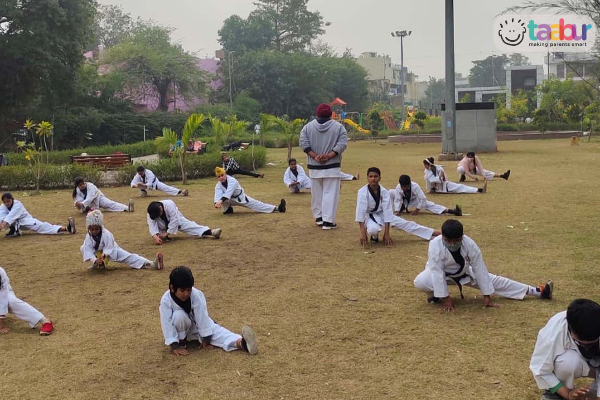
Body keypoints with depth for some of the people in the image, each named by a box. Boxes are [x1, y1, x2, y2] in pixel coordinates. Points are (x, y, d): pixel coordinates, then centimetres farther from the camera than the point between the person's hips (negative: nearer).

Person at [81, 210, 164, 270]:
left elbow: (109, 249, -29)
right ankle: (98, 264, 2)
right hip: (98, 254, 4)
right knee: (83, 248, -13)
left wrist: (103, 256, -48)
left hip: (112, 251, -4)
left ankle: (151, 264, -34)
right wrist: (95, 260, -42)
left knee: (128, 257, -21)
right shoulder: (88, 237, -20)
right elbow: (88, 251, -25)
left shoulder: (106, 234, -30)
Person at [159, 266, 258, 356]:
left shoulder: (196, 295, -29)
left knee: (216, 330, -25)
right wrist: (175, 346, -29)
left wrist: (205, 339, -23)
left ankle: (241, 343, -47)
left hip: (197, 324, 1)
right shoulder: (166, 300, -29)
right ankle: (181, 340, -11)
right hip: (182, 329, -1)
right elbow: (167, 324, -26)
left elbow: (202, 317, -26)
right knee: (179, 315, -33)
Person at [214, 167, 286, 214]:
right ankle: (227, 209, -1)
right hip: (231, 200, 2)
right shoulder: (218, 186, -17)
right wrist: (217, 203, -60)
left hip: (241, 198, -2)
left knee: (257, 205, -11)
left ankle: (276, 208, -11)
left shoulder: (232, 180, -28)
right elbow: (218, 196, -36)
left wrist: (221, 201, -61)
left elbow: (228, 192, -45)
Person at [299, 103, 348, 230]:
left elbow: (304, 143, -7)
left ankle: (319, 217, 22)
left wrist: (315, 156, -11)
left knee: (317, 193, 15)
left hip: (314, 166, 2)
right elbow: (342, 143, -11)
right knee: (330, 193, -1)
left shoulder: (308, 126, 4)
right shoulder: (338, 126, 0)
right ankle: (328, 221, -6)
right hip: (332, 166, -2)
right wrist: (328, 156, -15)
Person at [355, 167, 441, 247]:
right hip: (369, 216, -4)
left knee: (406, 224, -1)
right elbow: (360, 211, -29)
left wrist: (386, 233, -23)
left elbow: (387, 211, -17)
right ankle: (374, 236, -1)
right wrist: (363, 233, -34)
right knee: (373, 229, -39)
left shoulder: (384, 191, -15)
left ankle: (433, 233, 9)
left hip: (382, 214, 4)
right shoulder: (362, 192, -24)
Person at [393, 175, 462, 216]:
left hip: (414, 200, -3)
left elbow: (422, 198, -32)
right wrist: (397, 211, -38)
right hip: (404, 200, 3)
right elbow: (397, 200, -25)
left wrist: (417, 209, -28)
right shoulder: (398, 187, -30)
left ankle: (451, 211, -33)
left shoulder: (415, 186, -36)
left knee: (428, 204, -25)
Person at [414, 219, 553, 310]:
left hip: (463, 272, 2)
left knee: (495, 281, 1)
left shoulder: (469, 244, -29)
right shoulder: (435, 245, -36)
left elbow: (480, 270, -23)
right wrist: (445, 298, -31)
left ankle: (538, 291, 7)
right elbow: (437, 272, -33)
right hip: (441, 273, -2)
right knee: (420, 282, -35)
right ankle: (435, 295, 0)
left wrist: (487, 296, -20)